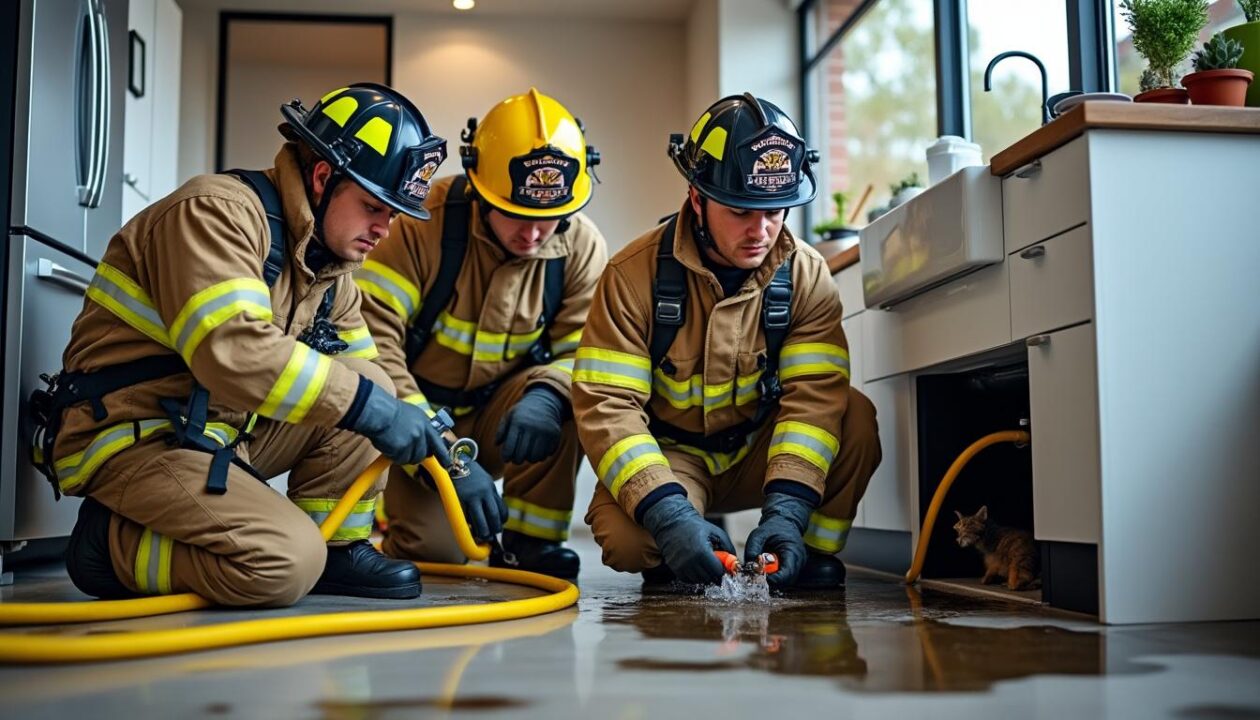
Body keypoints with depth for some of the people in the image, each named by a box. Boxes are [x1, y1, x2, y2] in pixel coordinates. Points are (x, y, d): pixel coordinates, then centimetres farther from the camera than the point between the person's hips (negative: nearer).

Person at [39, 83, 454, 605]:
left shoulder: (330, 265, 9)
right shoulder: (219, 211, -18)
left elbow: (365, 376, 12)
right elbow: (235, 353, -32)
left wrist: (445, 454, -2)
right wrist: (368, 407, -29)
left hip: (222, 431, 9)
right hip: (130, 439, -9)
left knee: (367, 389, -1)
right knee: (286, 563, -25)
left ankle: (337, 549, 6)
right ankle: (112, 542, -5)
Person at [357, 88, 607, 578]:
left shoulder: (581, 248, -10)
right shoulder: (423, 224, -21)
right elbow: (372, 340, -26)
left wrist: (547, 397, -37)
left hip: (497, 420, 3)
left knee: (564, 396, -28)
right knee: (433, 547, -22)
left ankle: (528, 540, -10)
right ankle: (393, 511, 15)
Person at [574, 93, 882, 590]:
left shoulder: (806, 274, -11)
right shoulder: (636, 274, -18)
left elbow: (815, 396, -20)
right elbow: (605, 405, -23)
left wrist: (787, 510, -35)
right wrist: (669, 515, -37)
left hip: (758, 451, 2)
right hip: (669, 453, -2)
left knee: (856, 418, -25)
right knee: (625, 539, -33)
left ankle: (813, 551, -4)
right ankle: (671, 567, 3)